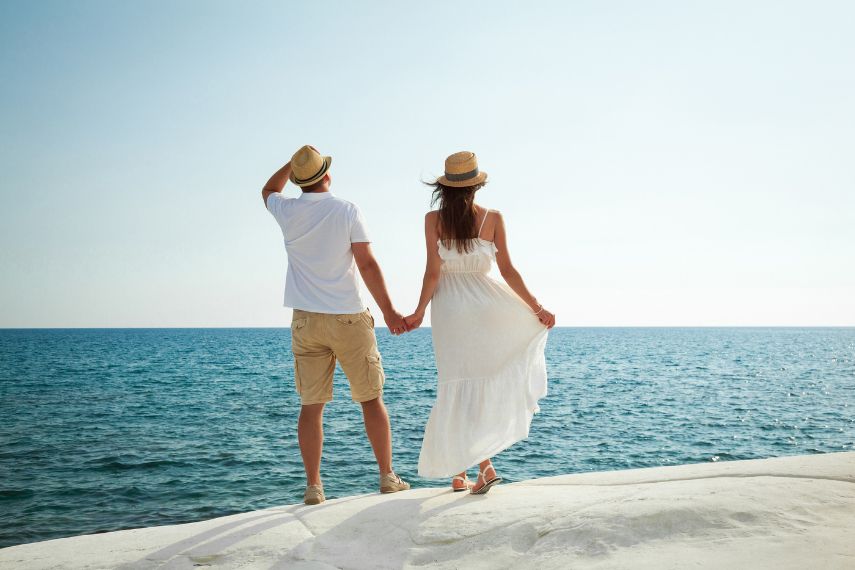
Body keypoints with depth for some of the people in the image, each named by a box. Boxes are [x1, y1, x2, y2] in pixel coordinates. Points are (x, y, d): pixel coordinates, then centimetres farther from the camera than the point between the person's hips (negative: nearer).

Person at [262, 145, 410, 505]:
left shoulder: (287, 212, 1)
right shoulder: (347, 211, -6)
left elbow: (269, 190, 27)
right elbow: (368, 265, -11)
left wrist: (294, 162, 28)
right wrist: (389, 312, -7)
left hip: (306, 322, 3)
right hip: (349, 319, -2)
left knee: (311, 405, 5)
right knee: (371, 399, 8)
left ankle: (313, 487, 6)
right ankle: (387, 478, 13)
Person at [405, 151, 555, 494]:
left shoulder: (434, 219, -5)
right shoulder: (493, 218, -2)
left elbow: (433, 272, -7)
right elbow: (507, 270, -2)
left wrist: (419, 312, 3)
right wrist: (538, 308, 5)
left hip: (449, 308, 0)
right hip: (484, 304, 1)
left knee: (456, 388, 8)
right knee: (483, 383, 12)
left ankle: (459, 472, 13)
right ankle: (483, 462, 0)